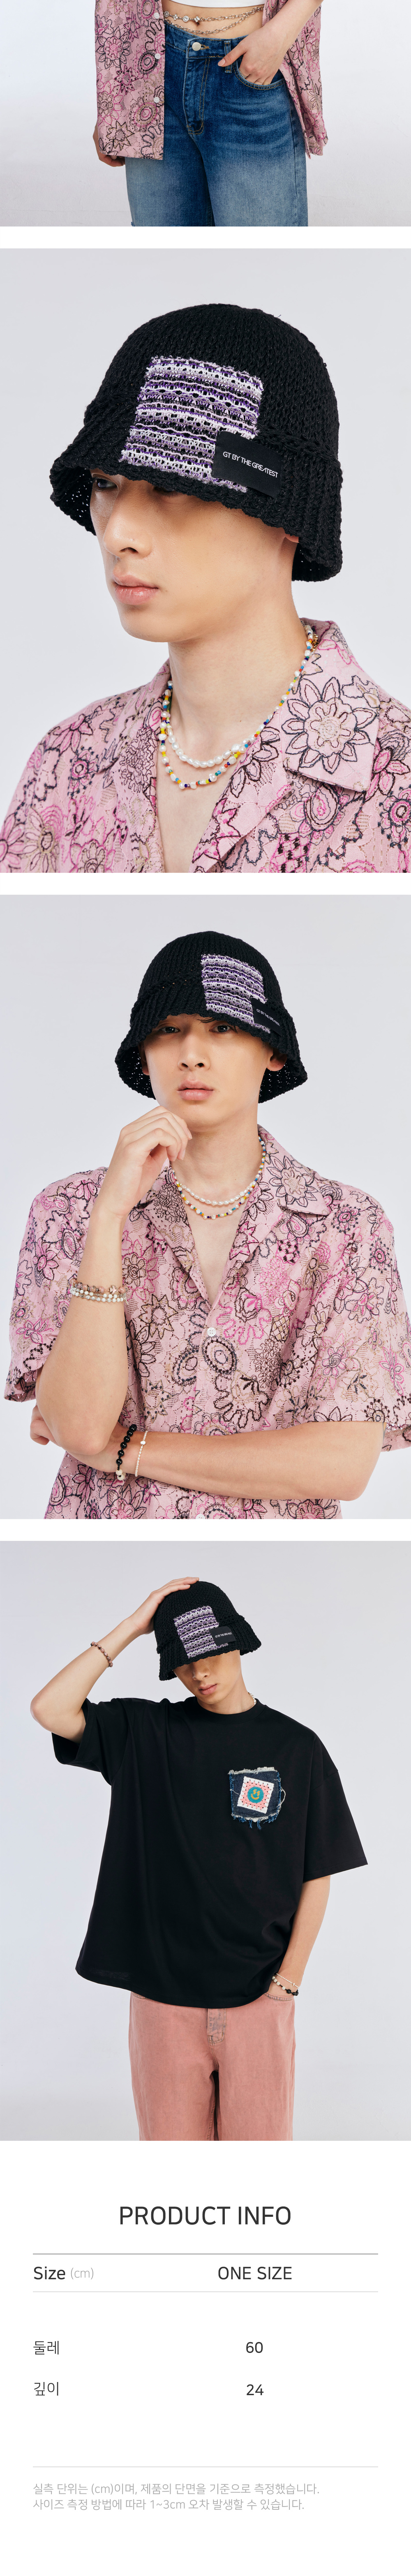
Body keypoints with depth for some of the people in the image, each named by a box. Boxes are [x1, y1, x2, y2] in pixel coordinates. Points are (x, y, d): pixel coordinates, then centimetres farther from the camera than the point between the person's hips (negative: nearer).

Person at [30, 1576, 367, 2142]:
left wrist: (287, 1983, -4)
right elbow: (50, 1709, -10)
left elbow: (317, 1877, 4)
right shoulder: (144, 1732, 5)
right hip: (163, 1999, 1)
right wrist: (132, 1627, -7)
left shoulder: (296, 1748, 3)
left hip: (258, 1998, 0)